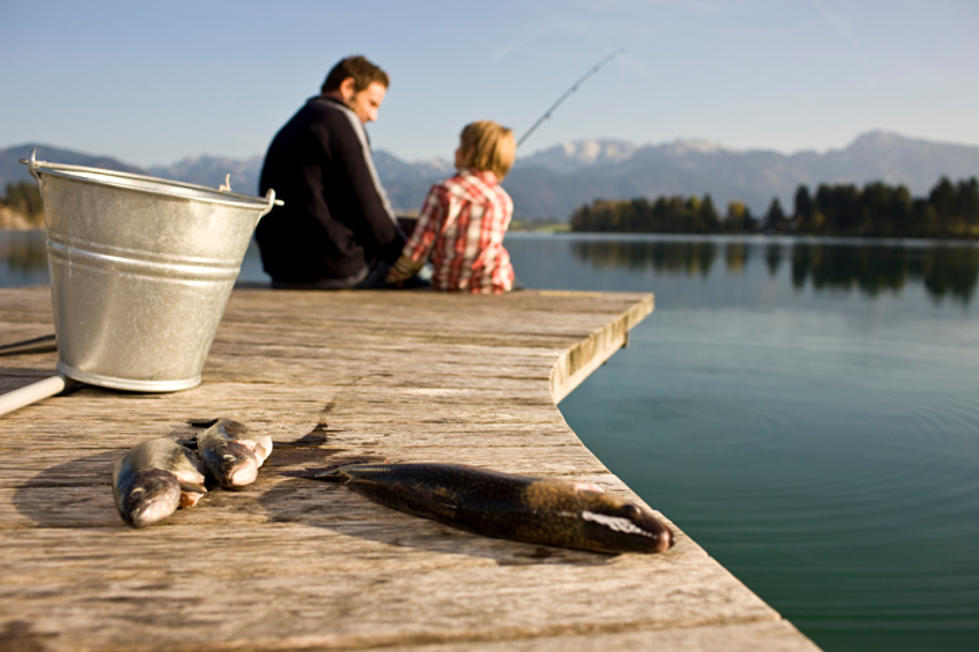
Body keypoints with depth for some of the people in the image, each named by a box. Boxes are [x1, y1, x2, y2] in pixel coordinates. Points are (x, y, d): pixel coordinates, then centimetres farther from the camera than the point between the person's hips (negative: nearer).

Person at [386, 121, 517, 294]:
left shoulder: (443, 192, -9)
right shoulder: (504, 201, 1)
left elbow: (418, 247, -8)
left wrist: (394, 278, 8)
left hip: (449, 285, -2)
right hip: (494, 286, 3)